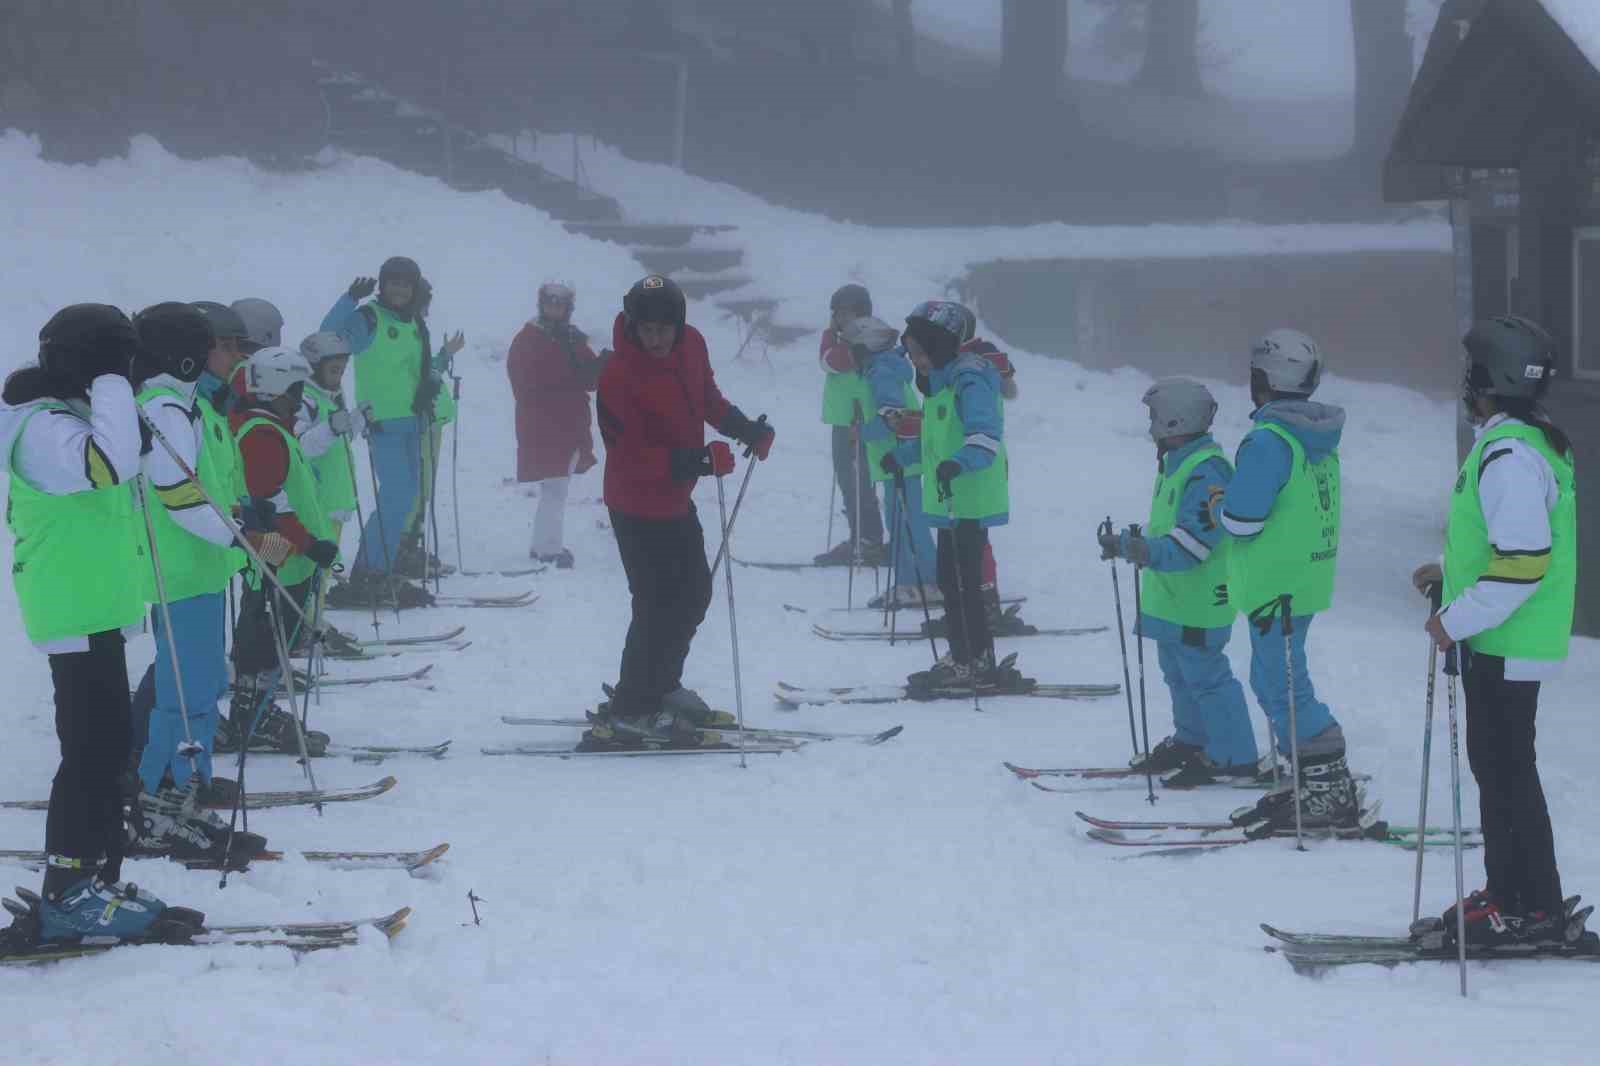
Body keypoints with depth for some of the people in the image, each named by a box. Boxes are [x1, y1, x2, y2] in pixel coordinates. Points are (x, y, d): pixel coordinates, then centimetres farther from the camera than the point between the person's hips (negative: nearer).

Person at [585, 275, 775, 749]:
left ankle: (660, 688, 36)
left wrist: (747, 429, 7)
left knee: (693, 595, 20)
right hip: (638, 506, -9)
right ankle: (628, 712, 1)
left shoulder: (691, 346, -4)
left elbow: (707, 398, 17)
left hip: (676, 500, 9)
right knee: (659, 605, -8)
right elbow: (632, 456, -30)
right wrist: (696, 461, -39)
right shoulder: (619, 377, -27)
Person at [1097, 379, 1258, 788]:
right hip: (1171, 598, 11)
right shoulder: (1176, 463, 13)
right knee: (1177, 671, 21)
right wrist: (1126, 543, 30)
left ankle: (1233, 757, 0)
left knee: (1204, 676, -6)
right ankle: (1191, 741, 34)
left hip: (1199, 600, -11)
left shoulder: (1206, 471, -21)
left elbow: (1195, 538, -29)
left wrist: (1151, 552, -37)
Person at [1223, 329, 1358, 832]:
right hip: (1310, 579, 10)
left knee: (1284, 689, -5)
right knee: (1272, 682, 18)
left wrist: (1222, 507, 3)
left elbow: (1241, 520, -20)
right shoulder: (1320, 440, 10)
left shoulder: (1268, 442, -20)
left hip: (1275, 588, -9)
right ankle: (1313, 786, 21)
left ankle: (1330, 790, -6)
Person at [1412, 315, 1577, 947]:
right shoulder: (1533, 441, 13)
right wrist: (1451, 573, 19)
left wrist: (1457, 620, -21)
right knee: (1497, 767, 16)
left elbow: (1524, 559, -26)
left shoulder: (1509, 455, -21)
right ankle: (1508, 893, 23)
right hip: (1508, 641, 10)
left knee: (1505, 772, -4)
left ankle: (1534, 910, 0)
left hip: (1504, 648, -10)